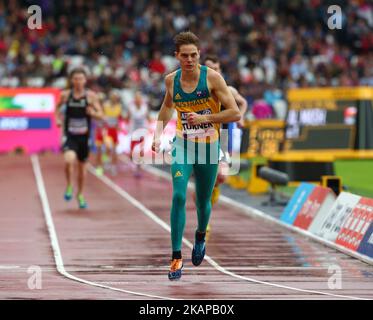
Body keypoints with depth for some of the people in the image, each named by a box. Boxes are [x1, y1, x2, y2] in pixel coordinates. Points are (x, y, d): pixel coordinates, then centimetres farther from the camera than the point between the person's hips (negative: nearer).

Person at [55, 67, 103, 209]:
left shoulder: (91, 96, -4)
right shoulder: (65, 95, -3)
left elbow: (101, 115, -2)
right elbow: (58, 107, 16)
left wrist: (93, 113, -23)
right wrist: (58, 119, -2)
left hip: (84, 136, 1)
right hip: (69, 136, -1)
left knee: (82, 166, 14)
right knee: (69, 160, -27)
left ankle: (80, 195, 36)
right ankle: (69, 186, 0)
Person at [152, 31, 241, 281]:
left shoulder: (212, 77, -14)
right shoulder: (171, 80, -2)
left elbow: (235, 113, -15)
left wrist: (205, 118, -24)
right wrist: (158, 134, 11)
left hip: (209, 147, -1)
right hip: (183, 145, 1)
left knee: (203, 202, 12)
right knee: (178, 196, -18)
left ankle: (201, 236, 46)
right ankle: (176, 257, -15)